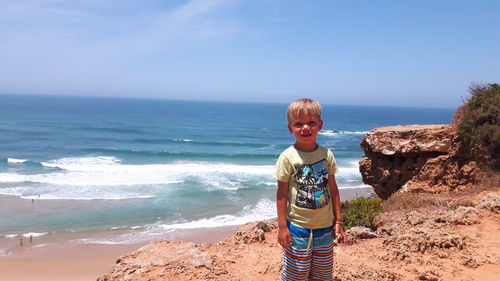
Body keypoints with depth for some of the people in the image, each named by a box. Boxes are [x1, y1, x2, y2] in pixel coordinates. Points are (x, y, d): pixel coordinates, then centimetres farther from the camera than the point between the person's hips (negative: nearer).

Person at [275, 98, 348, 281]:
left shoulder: (327, 154, -1)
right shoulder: (288, 157, -12)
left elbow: (333, 190, 6)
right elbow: (282, 194, -9)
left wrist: (338, 221, 7)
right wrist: (282, 226, -10)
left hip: (325, 226, 4)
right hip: (297, 227, -4)